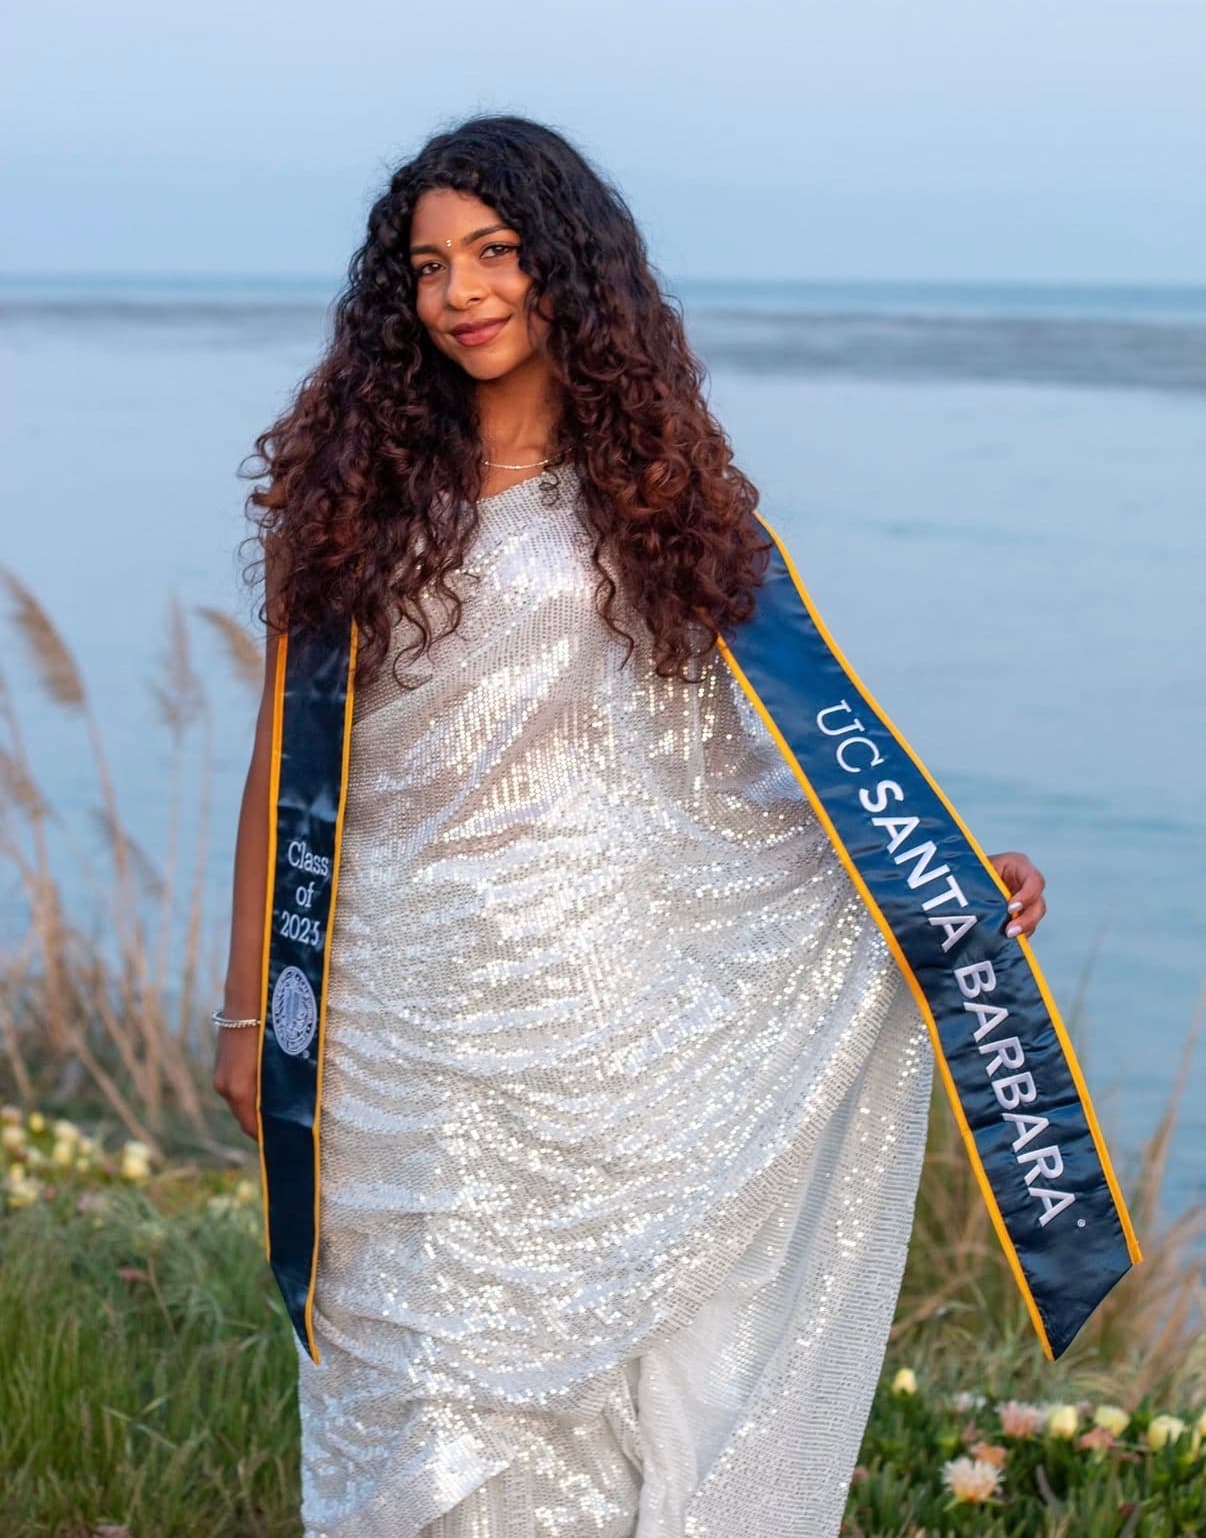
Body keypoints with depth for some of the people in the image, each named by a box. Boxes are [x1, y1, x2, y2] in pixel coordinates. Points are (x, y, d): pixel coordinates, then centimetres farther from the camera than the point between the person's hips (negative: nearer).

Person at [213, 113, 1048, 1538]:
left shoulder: (650, 483, 4)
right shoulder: (351, 485, 2)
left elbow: (767, 725, 7)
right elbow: (288, 759, 4)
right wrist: (248, 1008, 4)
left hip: (615, 1007, 0)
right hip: (410, 1016, 0)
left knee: (606, 1352, 4)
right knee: (427, 1374, 4)